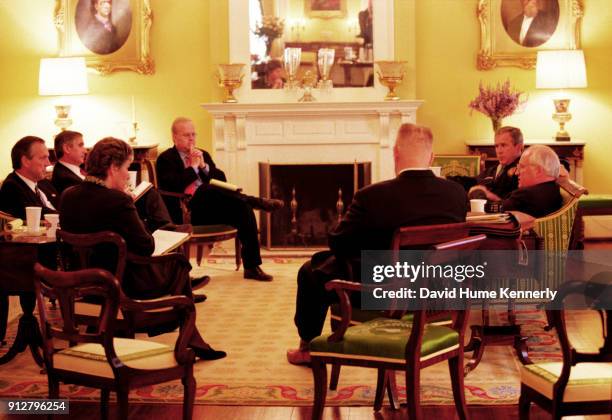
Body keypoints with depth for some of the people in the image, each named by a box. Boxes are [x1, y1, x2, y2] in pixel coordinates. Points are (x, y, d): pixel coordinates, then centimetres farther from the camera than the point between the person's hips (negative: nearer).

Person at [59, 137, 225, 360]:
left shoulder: (67, 196, -3)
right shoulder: (117, 200, -25)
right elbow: (146, 247, -20)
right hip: (124, 284, -8)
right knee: (179, 263, 19)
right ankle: (191, 342, 30)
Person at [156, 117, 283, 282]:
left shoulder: (203, 155, 21)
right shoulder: (165, 159, 2)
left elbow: (222, 180, 12)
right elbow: (173, 185, -15)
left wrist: (204, 166, -2)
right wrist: (193, 166, -10)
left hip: (211, 208, 6)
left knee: (243, 209, -22)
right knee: (208, 190, -37)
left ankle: (252, 267, -20)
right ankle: (259, 202, -26)